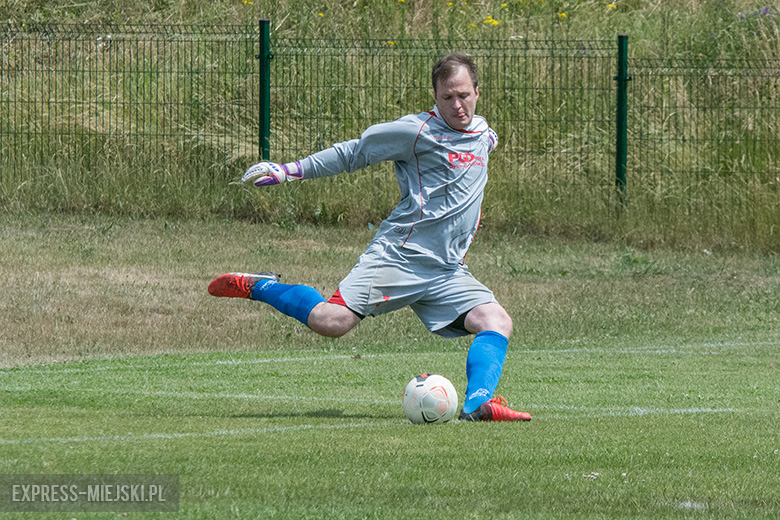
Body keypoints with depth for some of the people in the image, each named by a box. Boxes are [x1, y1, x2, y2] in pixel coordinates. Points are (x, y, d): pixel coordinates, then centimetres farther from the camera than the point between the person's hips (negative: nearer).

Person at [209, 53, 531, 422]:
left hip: (448, 272, 6)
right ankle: (259, 287, 1)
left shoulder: (485, 135, 16)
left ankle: (478, 404, -24)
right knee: (331, 321, -21)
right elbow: (352, 154, 2)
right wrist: (290, 170, 0)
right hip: (396, 256, -6)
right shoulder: (417, 131, -5)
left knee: (498, 322, -15)